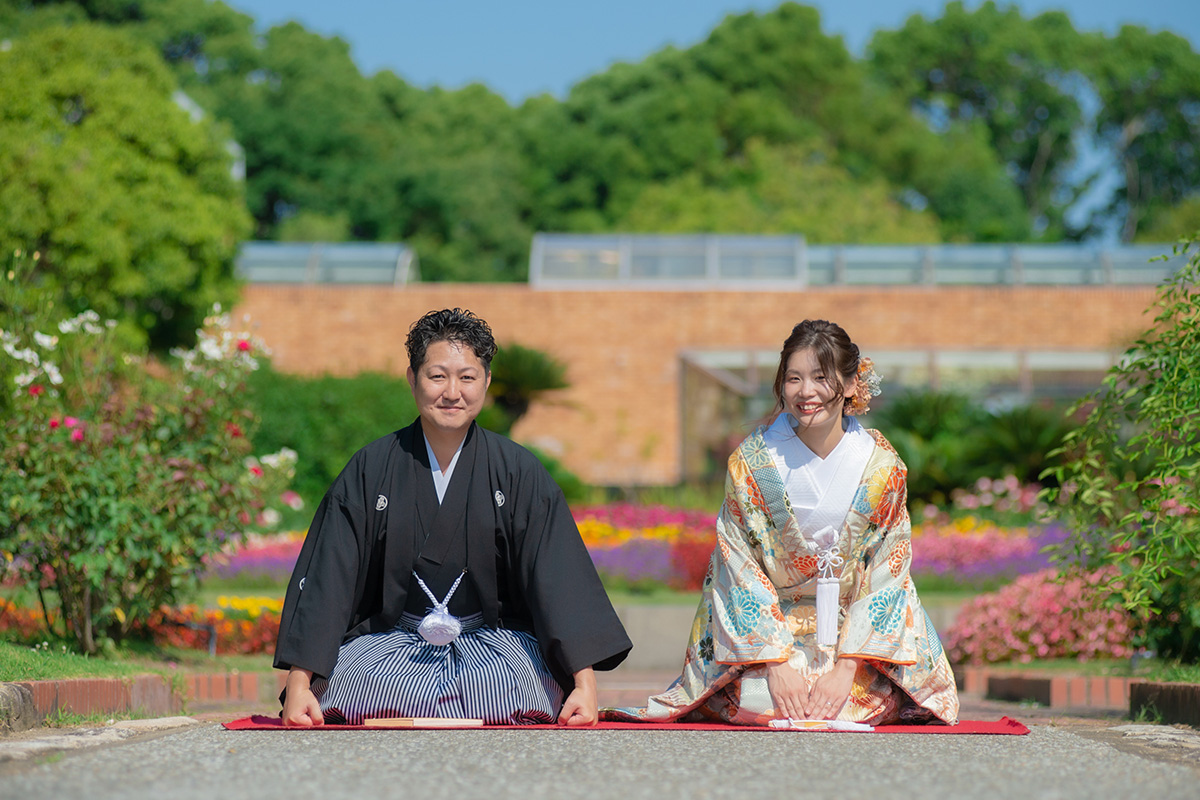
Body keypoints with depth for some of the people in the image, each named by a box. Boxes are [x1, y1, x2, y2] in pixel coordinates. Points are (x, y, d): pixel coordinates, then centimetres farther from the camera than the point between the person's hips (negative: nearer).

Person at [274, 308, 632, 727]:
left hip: (493, 639, 0)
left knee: (499, 688, -33)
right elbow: (325, 579, -3)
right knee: (375, 687, -31)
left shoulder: (519, 473, -1)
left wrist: (584, 685, -19)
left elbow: (562, 580, -7)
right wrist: (298, 685, -14)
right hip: (389, 640, 1)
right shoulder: (370, 471, 0)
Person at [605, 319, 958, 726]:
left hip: (856, 628, 1)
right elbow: (741, 571, -8)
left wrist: (846, 668, -16)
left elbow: (887, 574, -5)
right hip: (771, 628, -1)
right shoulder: (750, 461, -8)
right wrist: (777, 664, -18)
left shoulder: (882, 466, -6)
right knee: (759, 702, -25)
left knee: (850, 704, -23)